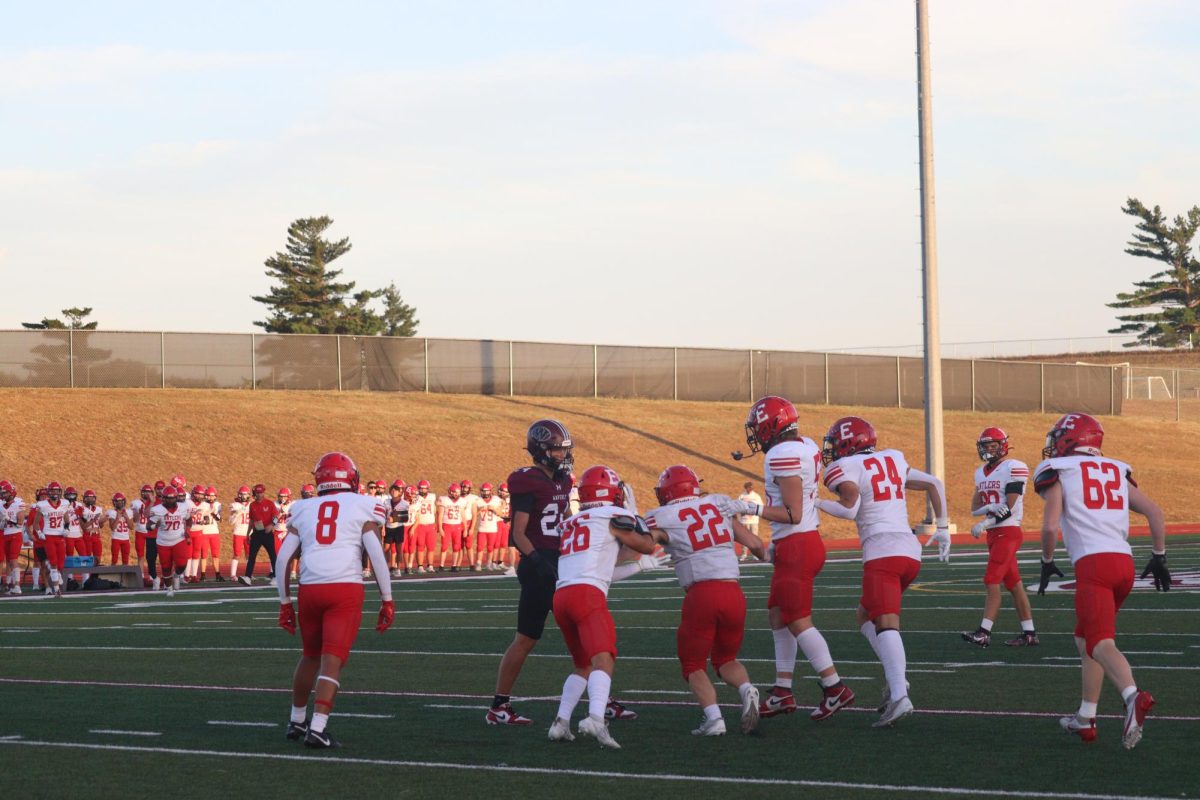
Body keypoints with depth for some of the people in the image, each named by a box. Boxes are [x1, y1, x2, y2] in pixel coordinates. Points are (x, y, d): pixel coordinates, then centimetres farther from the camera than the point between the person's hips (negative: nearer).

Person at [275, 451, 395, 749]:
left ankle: (297, 720, 32)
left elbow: (283, 559, 11)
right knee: (333, 660, -4)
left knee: (310, 656, 22)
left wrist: (285, 602, 20)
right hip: (346, 590, -4)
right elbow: (376, 555, -2)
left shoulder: (303, 509, 15)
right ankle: (317, 728, -14)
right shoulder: (363, 507, 5)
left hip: (309, 589, 4)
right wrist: (387, 600, 4)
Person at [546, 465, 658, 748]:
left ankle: (561, 722, 11)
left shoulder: (569, 524, 27)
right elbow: (647, 547, 15)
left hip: (560, 595, 7)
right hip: (587, 594, -7)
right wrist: (637, 523, 31)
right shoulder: (612, 517, 7)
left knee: (583, 666, 21)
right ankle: (596, 718, -40)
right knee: (603, 659, -18)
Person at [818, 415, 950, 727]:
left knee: (886, 623, -16)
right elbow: (934, 484, 25)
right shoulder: (893, 460, 21)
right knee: (866, 614, 20)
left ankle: (898, 696, -33)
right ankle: (895, 676, 0)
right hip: (910, 550, 7)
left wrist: (817, 504, 1)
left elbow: (849, 508, -14)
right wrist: (942, 529, 31)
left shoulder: (846, 468, 1)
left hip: (882, 552, -7)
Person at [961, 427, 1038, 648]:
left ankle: (984, 632, -14)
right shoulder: (981, 473, 15)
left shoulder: (1013, 469, -10)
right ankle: (1029, 633, 12)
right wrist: (989, 507, -13)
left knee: (991, 581, -12)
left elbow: (1010, 508, -16)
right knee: (1013, 582, 9)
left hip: (1007, 532, -8)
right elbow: (974, 508, 9)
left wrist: (984, 524, -20)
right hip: (993, 533, 8)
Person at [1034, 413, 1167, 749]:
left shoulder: (1058, 472, 5)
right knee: (1085, 638, 21)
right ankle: (1085, 719, 23)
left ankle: (1133, 696, -42)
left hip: (1092, 564, -6)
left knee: (1099, 642, -15)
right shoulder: (1117, 471, 20)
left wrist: (1047, 563, 9)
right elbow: (1154, 511, 13)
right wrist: (1159, 557, 19)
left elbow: (1050, 526, -6)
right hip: (1124, 561, 6)